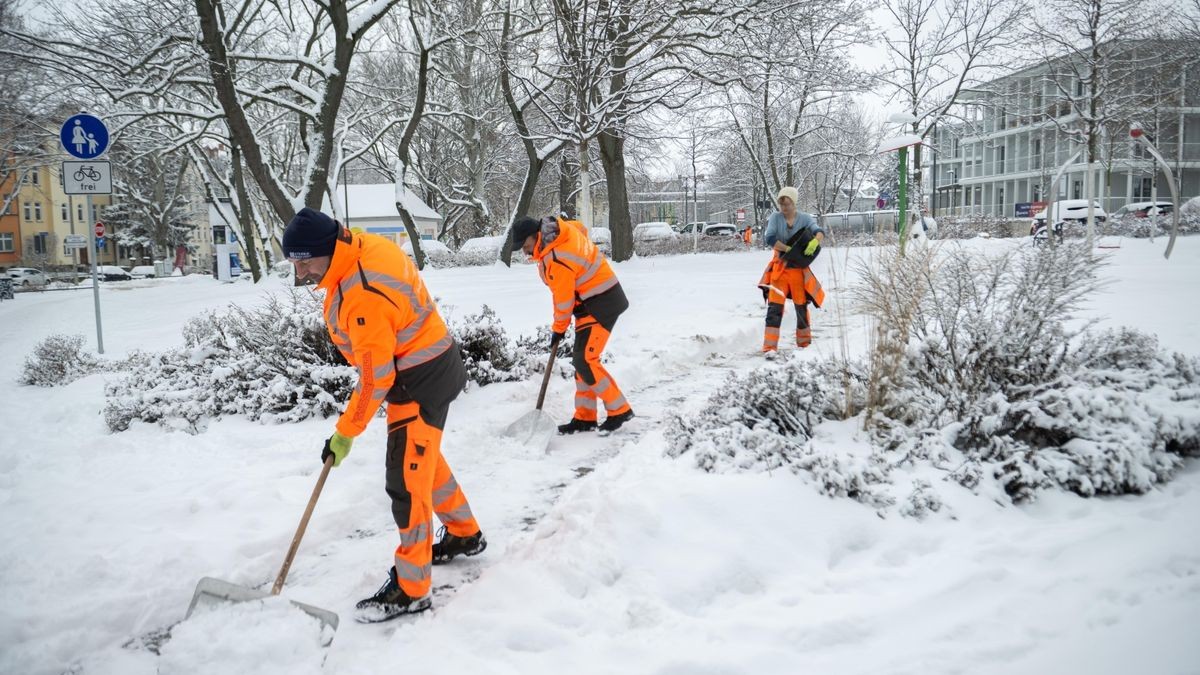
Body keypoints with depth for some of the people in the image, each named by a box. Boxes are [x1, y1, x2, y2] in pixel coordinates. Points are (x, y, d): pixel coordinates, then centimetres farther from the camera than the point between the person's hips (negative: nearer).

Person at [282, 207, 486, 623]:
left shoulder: (364, 296, -31)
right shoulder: (365, 246, -3)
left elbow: (375, 377, -25)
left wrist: (346, 434, -16)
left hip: (421, 380, -11)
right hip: (430, 362, 11)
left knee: (406, 480, -6)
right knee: (423, 459, 23)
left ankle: (410, 588, 4)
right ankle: (464, 534, 41)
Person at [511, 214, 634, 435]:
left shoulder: (558, 260, -27)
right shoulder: (561, 228, -1)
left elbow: (564, 299, -17)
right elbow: (581, 228, 22)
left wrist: (559, 329, -1)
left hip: (602, 303, -10)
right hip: (592, 301, 10)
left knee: (584, 361, -14)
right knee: (581, 359, 10)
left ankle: (619, 410, -4)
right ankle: (585, 417, 15)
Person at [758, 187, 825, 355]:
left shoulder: (804, 218, -1)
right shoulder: (775, 217, -3)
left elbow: (819, 232, -14)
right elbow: (769, 238, -16)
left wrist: (815, 242, -36)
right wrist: (790, 250, -20)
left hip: (799, 269, 2)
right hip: (779, 268, -2)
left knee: (801, 305, 13)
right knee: (775, 306, -11)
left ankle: (804, 343, 31)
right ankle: (770, 347, -13)